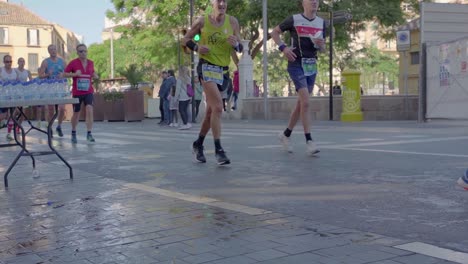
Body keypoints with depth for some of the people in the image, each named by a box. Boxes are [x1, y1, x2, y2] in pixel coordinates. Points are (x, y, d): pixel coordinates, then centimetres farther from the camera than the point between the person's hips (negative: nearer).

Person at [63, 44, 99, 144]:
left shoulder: (91, 63, 5)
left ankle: (89, 134, -14)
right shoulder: (73, 63, -5)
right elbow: (64, 74, -4)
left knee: (89, 110, -18)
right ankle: (73, 134, 30)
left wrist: (95, 76, -1)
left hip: (88, 91, 2)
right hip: (77, 93, -2)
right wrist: (75, 74, -20)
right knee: (76, 114, 9)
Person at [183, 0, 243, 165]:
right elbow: (185, 39, 6)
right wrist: (196, 47, -14)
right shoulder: (202, 21, -5)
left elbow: (240, 48, 4)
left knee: (211, 111, 14)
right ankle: (218, 150, -18)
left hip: (224, 70, 5)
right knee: (218, 107, -20)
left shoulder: (232, 22, 1)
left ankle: (198, 145, 31)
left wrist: (236, 44, -19)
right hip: (207, 67, -4)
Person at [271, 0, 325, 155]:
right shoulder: (294, 20, -5)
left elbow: (323, 49, 16)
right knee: (305, 102, -17)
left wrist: (321, 45, -8)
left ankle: (286, 135, 27)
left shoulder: (321, 23, 9)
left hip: (312, 66, 6)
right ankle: (309, 141, -13)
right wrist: (283, 47, -10)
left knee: (301, 104, 11)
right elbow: (274, 32, 5)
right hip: (297, 65, -6)